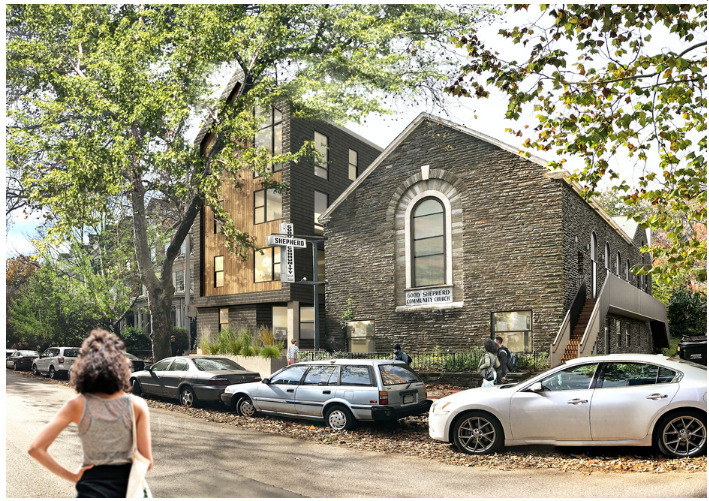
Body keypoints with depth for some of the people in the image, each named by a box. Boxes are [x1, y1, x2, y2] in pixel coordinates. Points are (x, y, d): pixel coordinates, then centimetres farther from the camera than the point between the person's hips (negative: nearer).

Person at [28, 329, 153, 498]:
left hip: (90, 488, 1)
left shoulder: (77, 405, -9)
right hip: (127, 488, 0)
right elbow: (147, 462, -10)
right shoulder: (137, 405, -11)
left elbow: (36, 448, -9)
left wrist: (71, 476, -1)